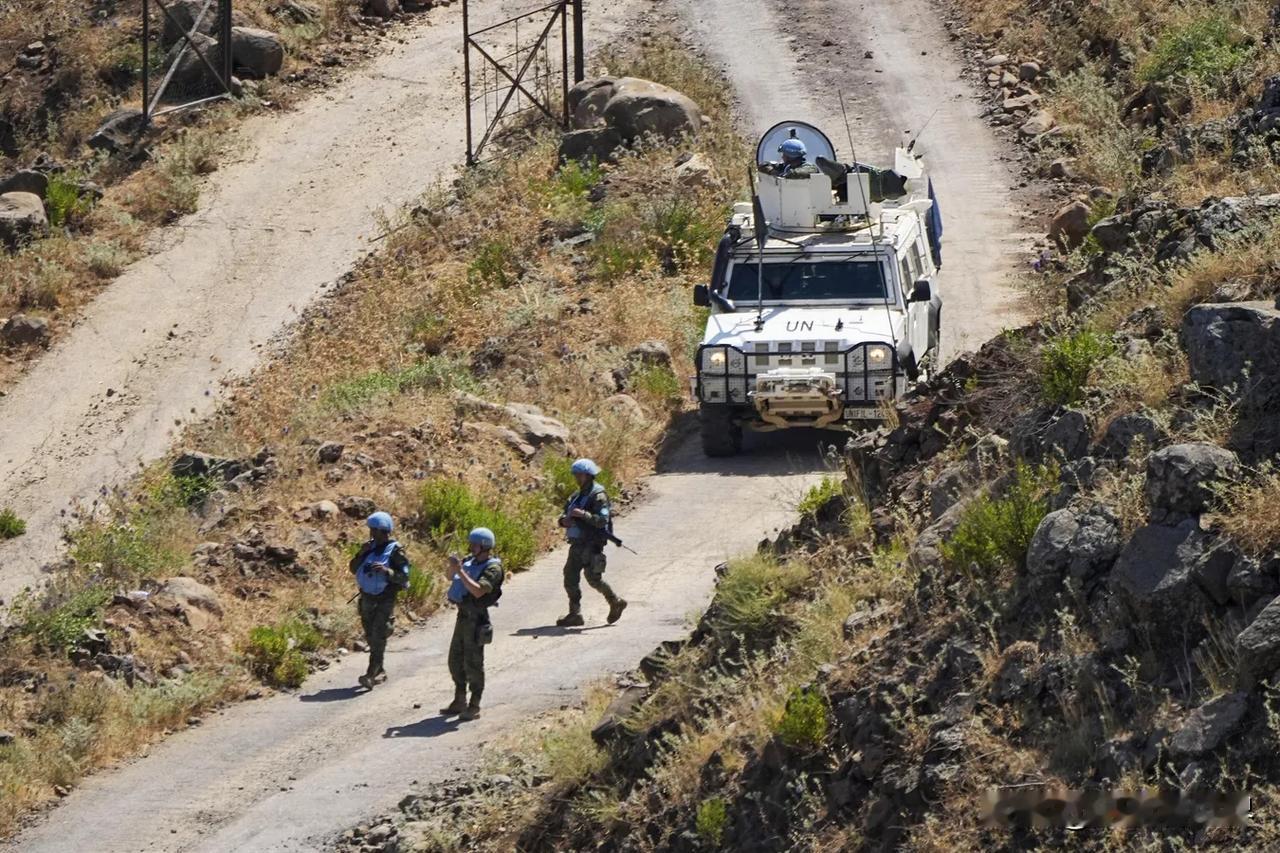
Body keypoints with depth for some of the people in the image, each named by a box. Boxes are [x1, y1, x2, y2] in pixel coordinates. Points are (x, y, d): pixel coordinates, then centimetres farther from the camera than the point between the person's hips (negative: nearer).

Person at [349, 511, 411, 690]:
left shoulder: (395, 551, -11)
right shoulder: (371, 547, 6)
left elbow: (404, 577, -15)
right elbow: (354, 569, 9)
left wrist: (386, 570, -29)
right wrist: (361, 554, -8)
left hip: (385, 601, -7)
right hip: (367, 599, 7)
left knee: (378, 638, -12)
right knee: (371, 637, 14)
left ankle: (371, 675, -16)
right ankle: (379, 672, 28)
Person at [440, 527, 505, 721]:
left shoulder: (493, 568, -15)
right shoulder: (471, 561, 9)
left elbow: (478, 591, -28)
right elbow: (449, 576, 18)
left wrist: (460, 571, -27)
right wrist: (453, 566, -4)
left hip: (476, 618, -9)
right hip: (463, 615, 9)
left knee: (473, 662, -5)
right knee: (455, 660, 14)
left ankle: (474, 707, 2)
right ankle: (459, 701, 25)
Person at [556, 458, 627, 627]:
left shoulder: (598, 495, -9)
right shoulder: (578, 496, 17)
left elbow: (602, 520, -20)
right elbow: (565, 514, 19)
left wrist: (583, 514, -28)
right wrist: (564, 520, -5)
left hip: (592, 544, -8)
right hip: (577, 543, 8)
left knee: (593, 578, -9)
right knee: (570, 577, 2)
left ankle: (615, 602, 9)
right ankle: (575, 614, 6)